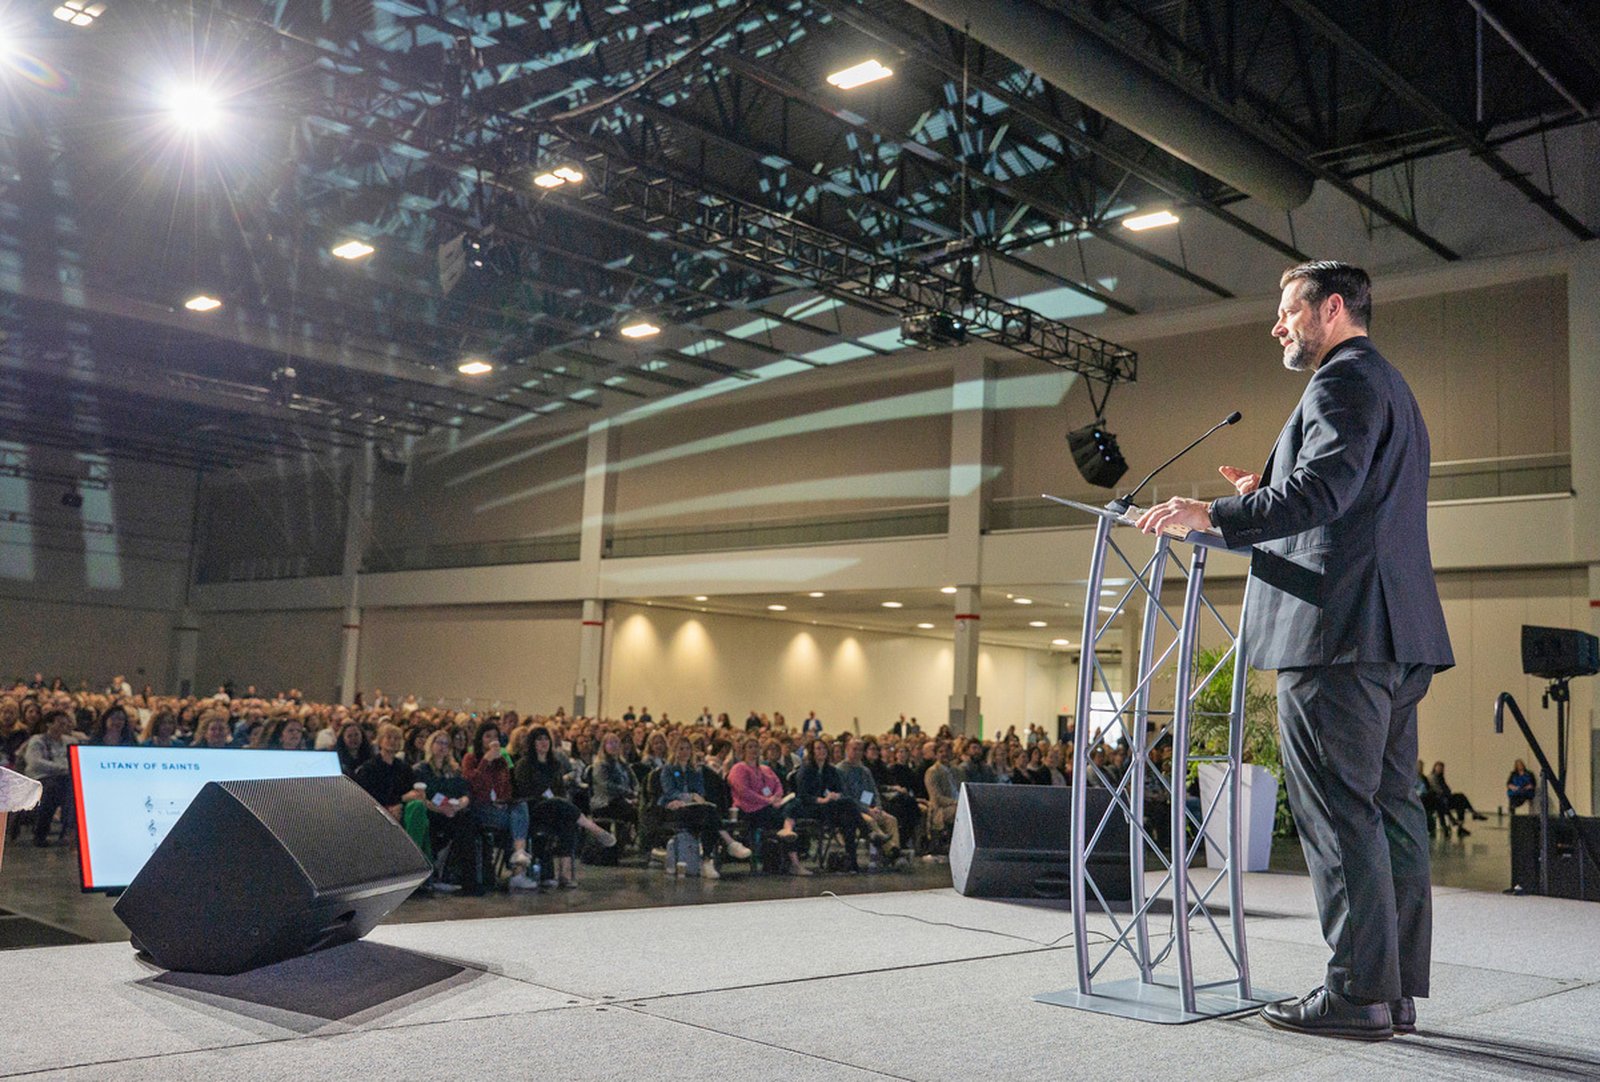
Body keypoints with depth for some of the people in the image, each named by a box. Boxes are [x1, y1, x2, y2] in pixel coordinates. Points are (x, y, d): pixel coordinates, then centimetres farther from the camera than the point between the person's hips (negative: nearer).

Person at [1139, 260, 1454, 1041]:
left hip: (1337, 629, -10)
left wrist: (1218, 515, -22)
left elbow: (1326, 485, -22)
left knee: (1338, 814, -7)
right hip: (1396, 632, 10)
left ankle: (1357, 993, -4)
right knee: (1389, 808, 9)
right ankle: (1396, 989, 15)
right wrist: (1266, 499, 20)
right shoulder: (1390, 387, 27)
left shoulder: (1344, 381, -6)